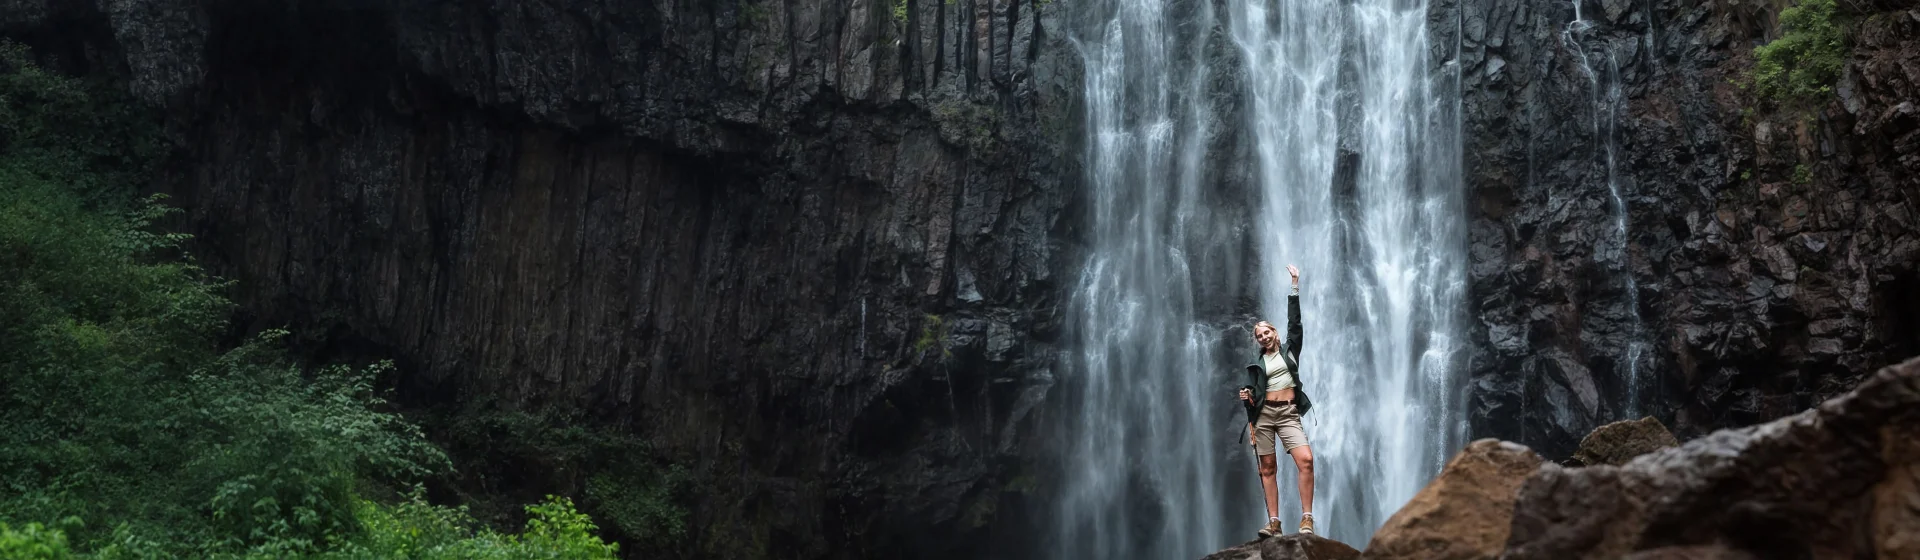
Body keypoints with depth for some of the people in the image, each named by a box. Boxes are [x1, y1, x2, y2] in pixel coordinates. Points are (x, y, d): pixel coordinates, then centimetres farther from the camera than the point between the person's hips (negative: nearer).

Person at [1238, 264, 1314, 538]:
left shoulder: (1289, 349, 12)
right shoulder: (1256, 363, 14)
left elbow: (1294, 319, 5)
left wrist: (1295, 284, 3)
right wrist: (1246, 396, -8)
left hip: (1288, 413, -2)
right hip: (1264, 413, 2)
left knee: (1306, 459, -20)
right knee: (1268, 468, -2)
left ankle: (1307, 518, -18)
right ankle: (1274, 522, -3)